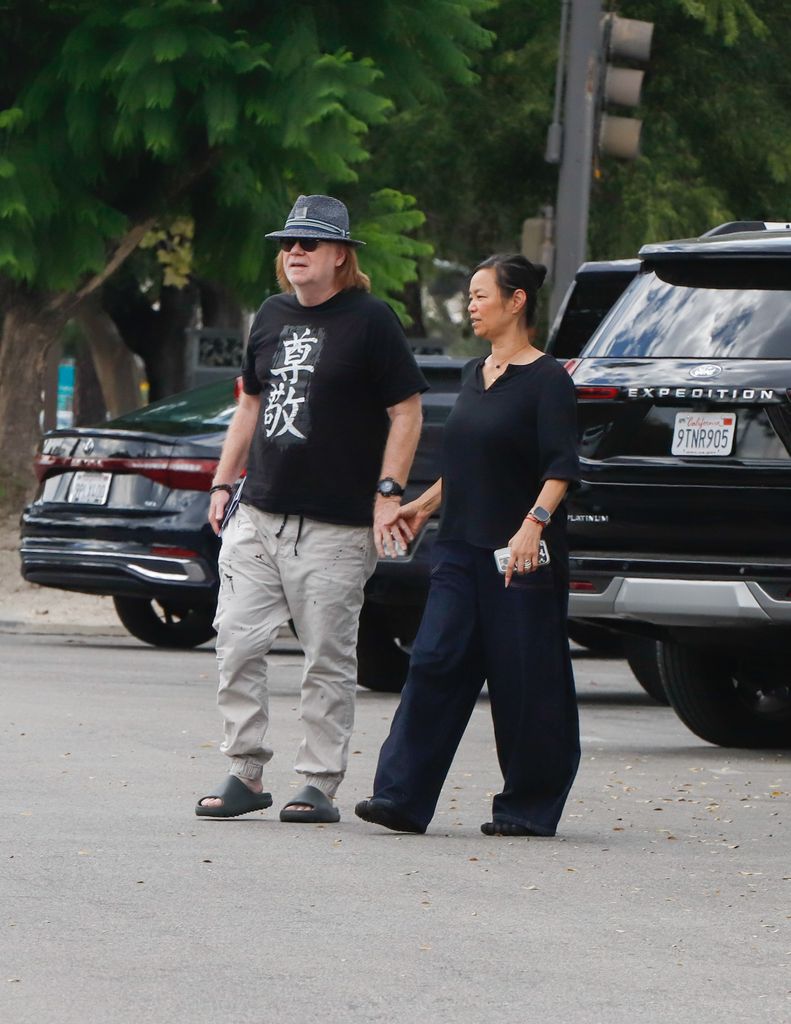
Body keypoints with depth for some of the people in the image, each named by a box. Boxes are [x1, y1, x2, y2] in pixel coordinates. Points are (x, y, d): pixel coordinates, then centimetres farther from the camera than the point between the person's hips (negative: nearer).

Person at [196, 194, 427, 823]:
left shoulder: (371, 320, -5)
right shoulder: (272, 316, 14)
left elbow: (407, 413, -5)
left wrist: (387, 494, -11)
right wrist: (223, 483, 19)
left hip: (336, 524, -6)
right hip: (257, 513, 6)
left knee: (329, 659, -1)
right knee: (237, 644, 0)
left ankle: (320, 783, 5)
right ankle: (245, 775, 8)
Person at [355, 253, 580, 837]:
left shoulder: (546, 380, -8)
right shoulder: (475, 376, 16)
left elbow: (562, 466, -17)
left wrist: (533, 524, -29)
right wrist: (425, 504, 28)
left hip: (522, 554, -7)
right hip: (462, 547, 7)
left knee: (526, 679, -1)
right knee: (436, 663, -4)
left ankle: (530, 807, 9)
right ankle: (403, 798, -8)